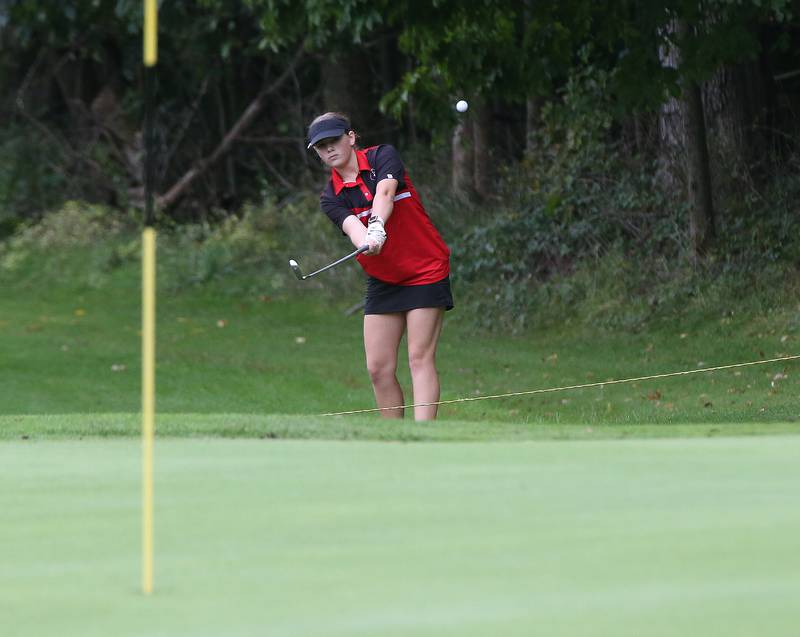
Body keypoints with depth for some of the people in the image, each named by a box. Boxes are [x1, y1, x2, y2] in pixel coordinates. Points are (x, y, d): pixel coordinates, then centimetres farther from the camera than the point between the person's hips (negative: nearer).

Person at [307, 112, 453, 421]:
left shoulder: (382, 156, -6)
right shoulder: (331, 197, 2)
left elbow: (384, 193, -26)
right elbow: (350, 224, -19)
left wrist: (377, 227, -46)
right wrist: (365, 240, -43)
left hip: (426, 271, -5)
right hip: (381, 281, 5)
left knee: (420, 359, -11)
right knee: (379, 368, -1)